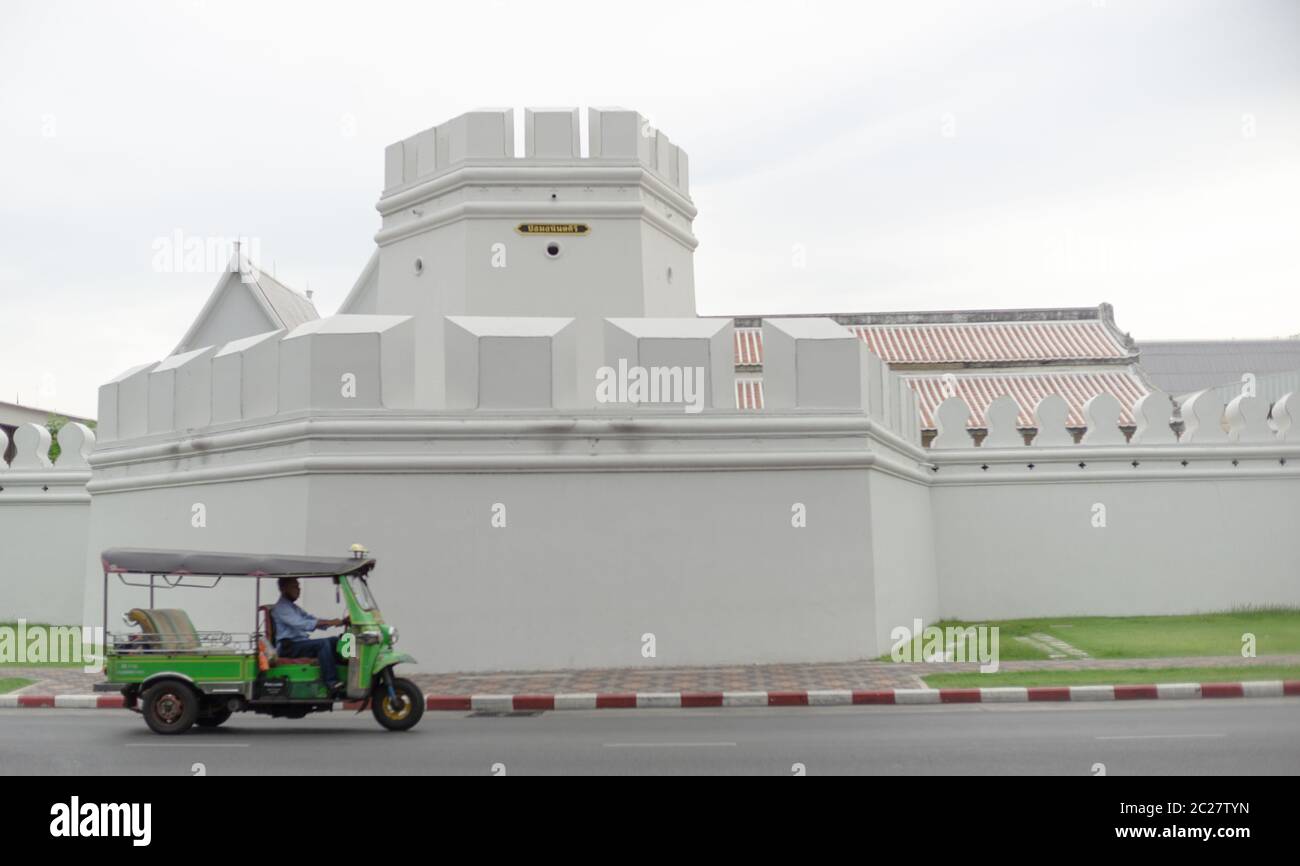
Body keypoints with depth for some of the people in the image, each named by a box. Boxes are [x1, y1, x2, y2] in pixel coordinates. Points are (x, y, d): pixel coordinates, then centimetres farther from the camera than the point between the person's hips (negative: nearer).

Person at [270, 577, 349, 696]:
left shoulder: (293, 607, 22)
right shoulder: (280, 608, -9)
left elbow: (312, 620, 15)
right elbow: (301, 624, -24)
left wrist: (340, 622, -1)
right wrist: (330, 622, -30)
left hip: (301, 643, 9)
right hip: (288, 647, -9)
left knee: (336, 641, -9)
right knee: (323, 643, -30)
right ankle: (332, 684, -36)